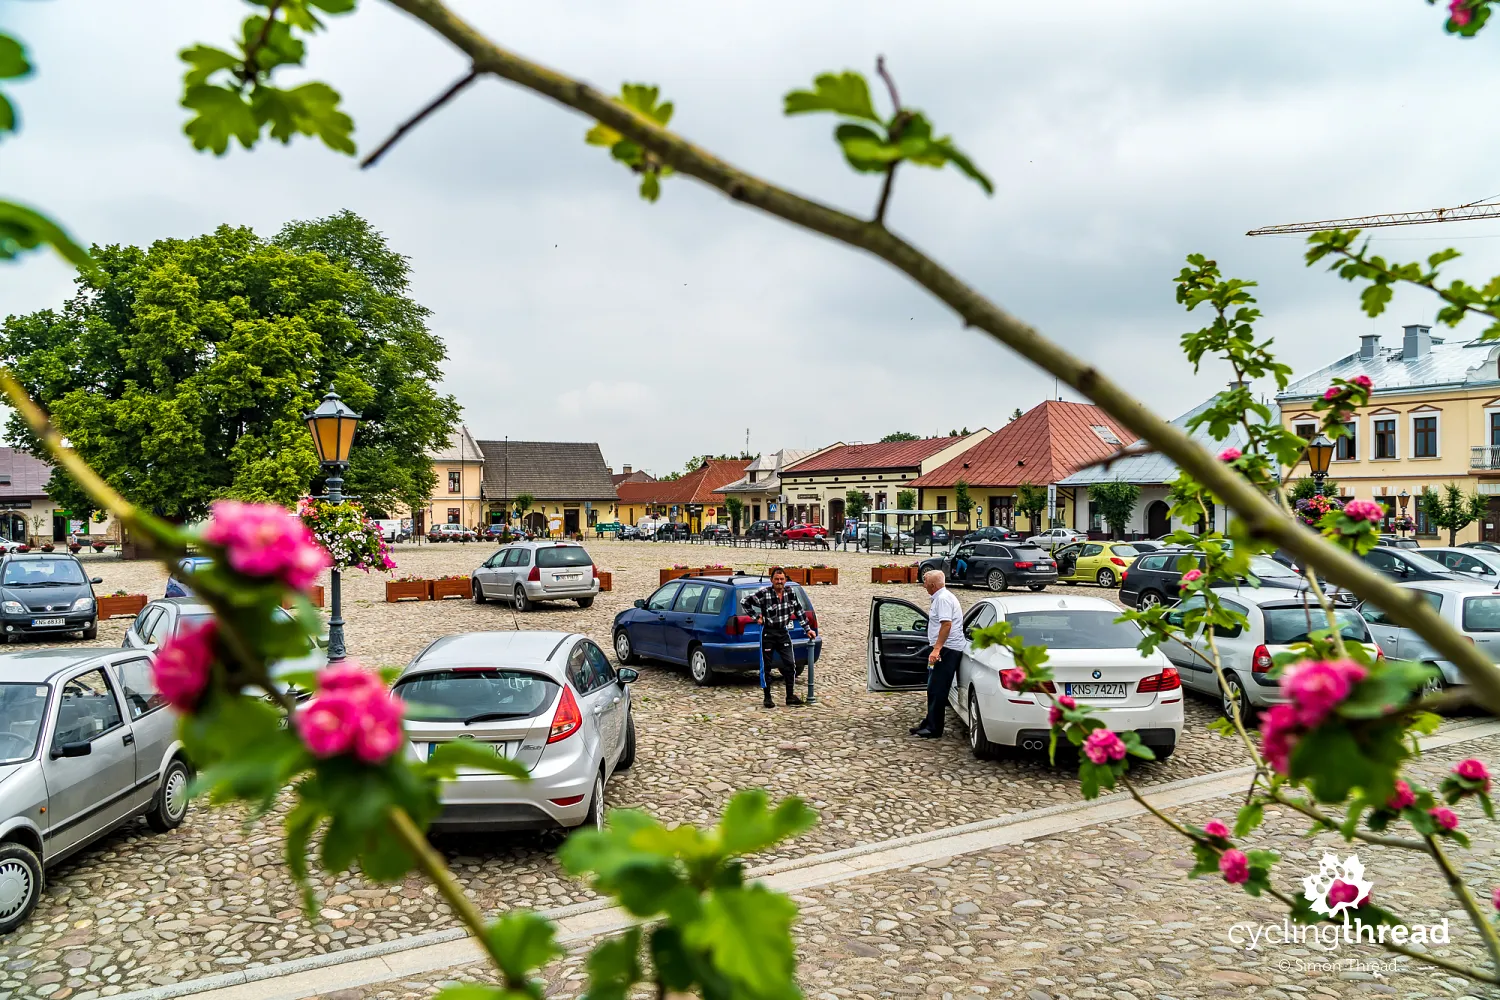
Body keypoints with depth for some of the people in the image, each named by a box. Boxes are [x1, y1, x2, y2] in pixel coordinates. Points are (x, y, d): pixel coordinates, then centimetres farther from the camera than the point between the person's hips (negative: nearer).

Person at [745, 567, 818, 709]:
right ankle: (767, 698, 14)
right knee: (766, 666, 3)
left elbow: (799, 611, 9)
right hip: (768, 633, -4)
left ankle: (790, 696, 11)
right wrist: (756, 617, -6)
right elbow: (746, 602, -6)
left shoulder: (790, 592, 0)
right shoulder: (764, 593, -14)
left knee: (790, 663, 1)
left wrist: (808, 629, 9)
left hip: (783, 632, 4)